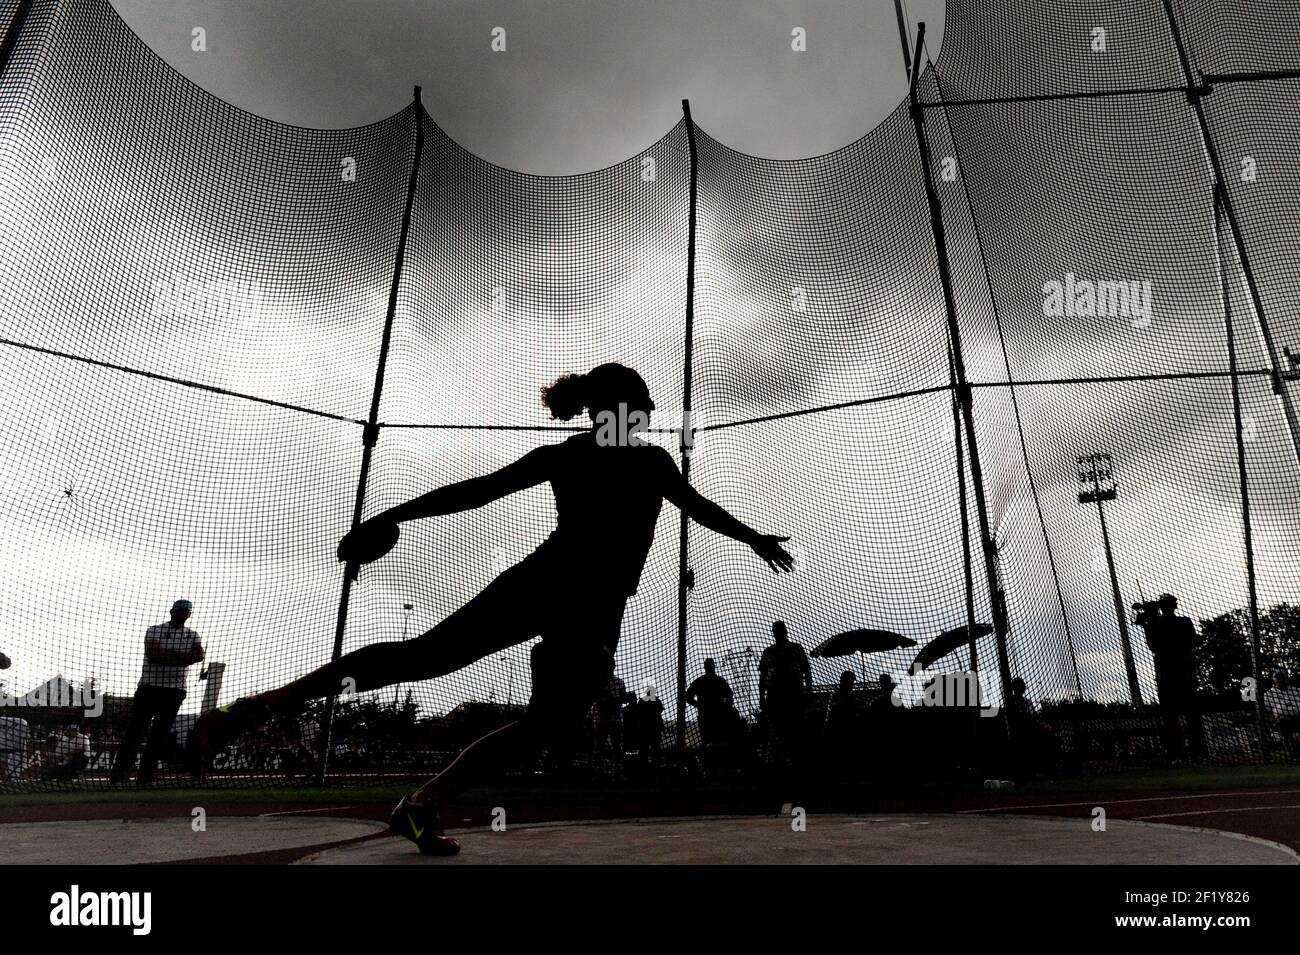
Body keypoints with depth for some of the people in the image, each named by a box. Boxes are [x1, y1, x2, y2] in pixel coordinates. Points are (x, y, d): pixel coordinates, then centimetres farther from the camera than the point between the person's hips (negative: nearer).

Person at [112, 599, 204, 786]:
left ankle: (145, 777, 7)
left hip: (175, 691, 2)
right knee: (135, 730, -3)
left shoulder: (192, 636, 9)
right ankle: (119, 774, 0)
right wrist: (181, 655, -14)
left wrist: (165, 655, -18)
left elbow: (199, 655, -11)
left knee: (160, 734, 2)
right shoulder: (154, 630, 3)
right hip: (149, 687, -2)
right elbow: (152, 654, -15)